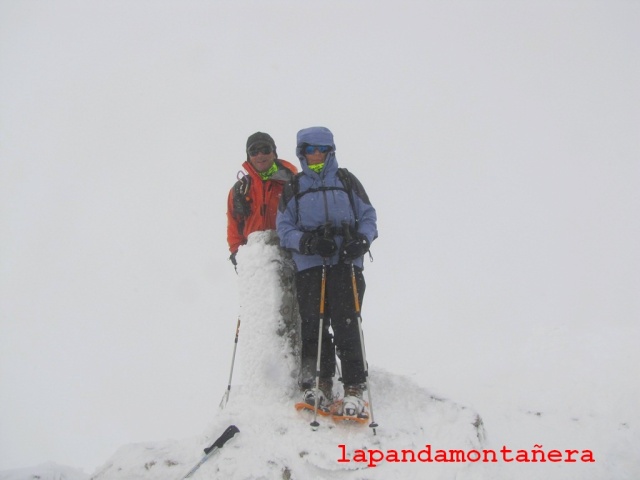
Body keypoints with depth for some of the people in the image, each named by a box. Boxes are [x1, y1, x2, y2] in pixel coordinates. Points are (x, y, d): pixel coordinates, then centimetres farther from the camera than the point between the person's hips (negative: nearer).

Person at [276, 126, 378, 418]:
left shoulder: (346, 181, 14)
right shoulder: (293, 188, 15)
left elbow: (368, 216, 12)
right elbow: (284, 227, 8)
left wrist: (362, 241, -9)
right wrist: (306, 242, -12)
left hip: (346, 263, -1)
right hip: (309, 265, 1)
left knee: (346, 326, -10)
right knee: (313, 326, -5)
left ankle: (354, 390, -7)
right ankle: (320, 385, 7)